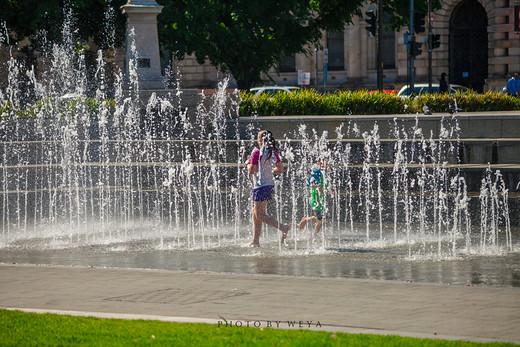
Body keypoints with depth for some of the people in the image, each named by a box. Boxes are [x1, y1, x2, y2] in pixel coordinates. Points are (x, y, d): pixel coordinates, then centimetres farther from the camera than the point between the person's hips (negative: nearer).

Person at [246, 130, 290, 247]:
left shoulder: (257, 153, -12)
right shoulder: (274, 154, 7)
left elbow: (251, 170, -15)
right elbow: (281, 169, 8)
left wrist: (248, 163, 5)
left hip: (260, 186, -8)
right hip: (270, 185, 8)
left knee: (260, 215, -6)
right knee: (256, 213, 16)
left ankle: (283, 227, -24)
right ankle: (255, 241, 16)